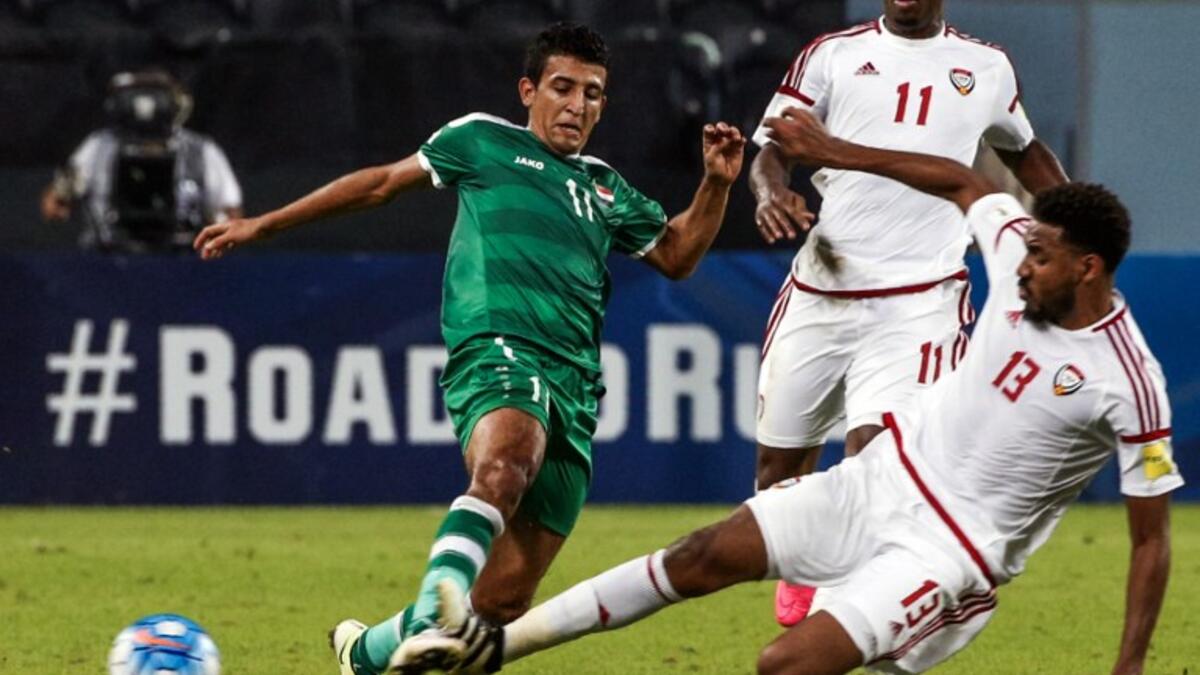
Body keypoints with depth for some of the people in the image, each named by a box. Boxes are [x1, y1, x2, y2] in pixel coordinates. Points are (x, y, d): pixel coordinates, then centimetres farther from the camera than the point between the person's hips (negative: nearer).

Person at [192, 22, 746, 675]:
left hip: (573, 390, 5)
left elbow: (675, 255, 36)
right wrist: (262, 225, 22)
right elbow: (381, 182, 21)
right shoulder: (484, 141, 16)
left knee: (501, 602, -1)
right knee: (505, 465, -42)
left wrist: (716, 184, 19)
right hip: (497, 349, -5)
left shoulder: (605, 188, 29)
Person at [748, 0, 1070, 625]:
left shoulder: (987, 67, 12)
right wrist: (771, 192, -20)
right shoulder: (833, 55, 7)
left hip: (919, 302, -1)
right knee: (780, 460, 8)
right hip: (821, 290, 1)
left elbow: (1023, 151, 28)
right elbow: (771, 149, 3)